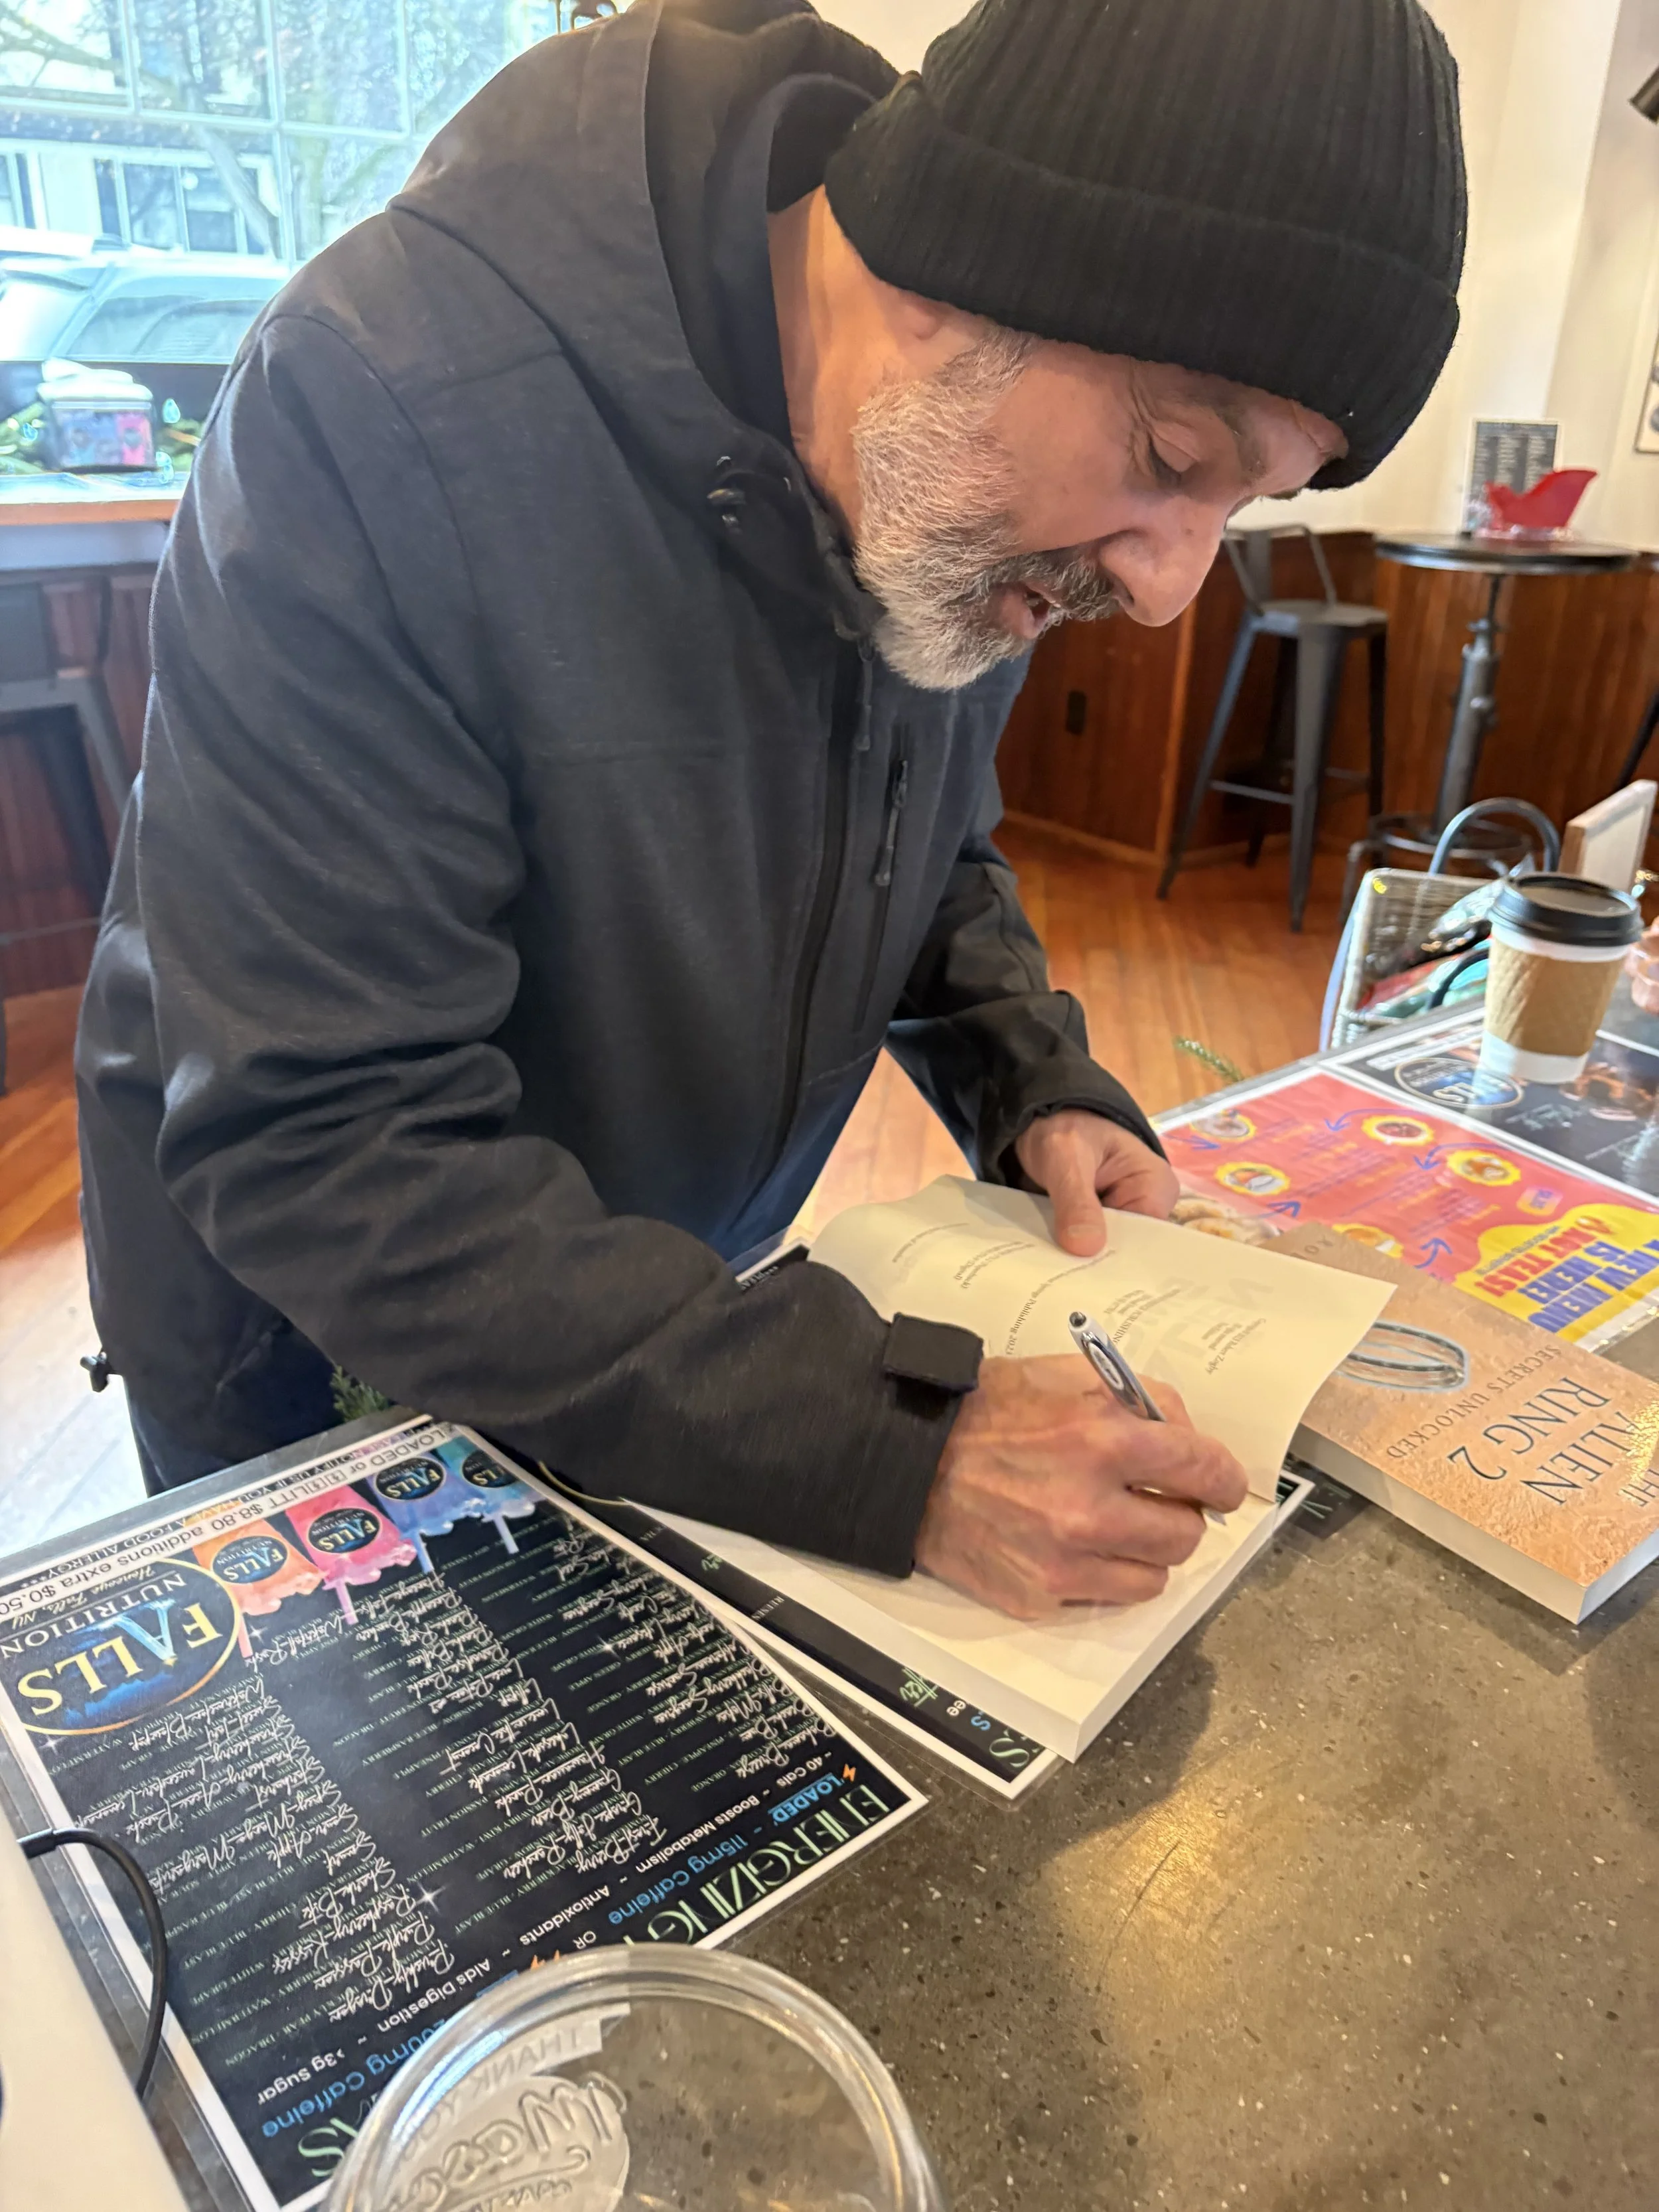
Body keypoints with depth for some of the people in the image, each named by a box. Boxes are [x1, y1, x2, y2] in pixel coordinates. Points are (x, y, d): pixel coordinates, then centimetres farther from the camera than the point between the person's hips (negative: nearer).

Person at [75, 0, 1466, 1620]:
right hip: (314, 1356, -4)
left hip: (686, 1311, 5)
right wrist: (889, 1451, -38)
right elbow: (321, 1147, -33)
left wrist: (1036, 1091, -13)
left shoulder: (958, 472, -11)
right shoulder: (385, 409, -32)